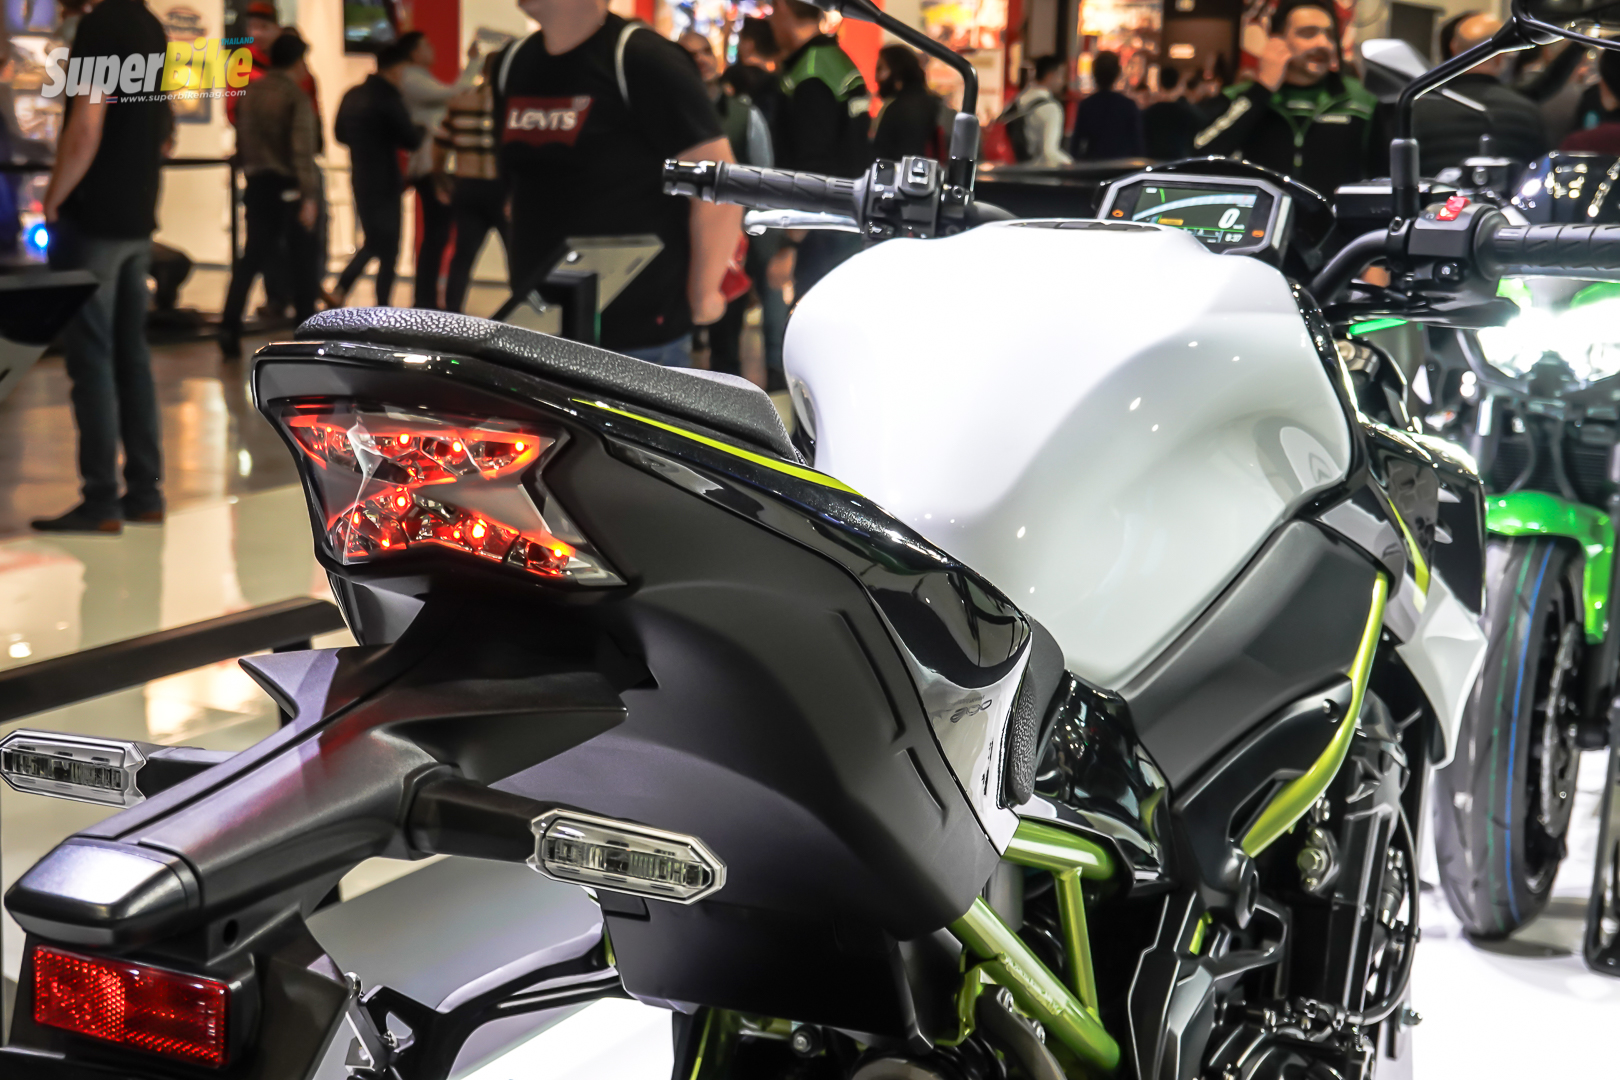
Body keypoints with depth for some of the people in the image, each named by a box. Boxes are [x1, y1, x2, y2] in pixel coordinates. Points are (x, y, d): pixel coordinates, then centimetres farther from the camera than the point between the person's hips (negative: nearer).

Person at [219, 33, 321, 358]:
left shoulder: (251, 92, 5)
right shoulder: (297, 97, -13)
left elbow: (241, 140, 13)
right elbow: (303, 149, -21)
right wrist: (309, 196, -23)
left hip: (258, 184, 5)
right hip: (289, 186, -5)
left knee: (253, 256, 8)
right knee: (301, 259, 8)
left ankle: (229, 326, -6)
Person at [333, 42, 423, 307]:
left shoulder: (352, 95, 7)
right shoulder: (389, 98, -15)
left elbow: (340, 133, 16)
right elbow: (411, 140, -15)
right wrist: (419, 131, 5)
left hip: (360, 179, 7)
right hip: (384, 182, -7)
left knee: (373, 243, 19)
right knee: (388, 249, 2)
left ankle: (340, 289, 5)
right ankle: (382, 311, 4)